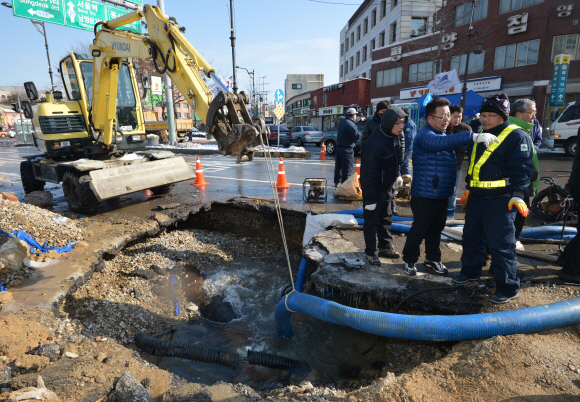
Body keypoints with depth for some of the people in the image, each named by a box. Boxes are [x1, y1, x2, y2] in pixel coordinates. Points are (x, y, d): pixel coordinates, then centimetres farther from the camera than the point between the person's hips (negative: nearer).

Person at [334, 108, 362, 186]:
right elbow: (357, 136, -15)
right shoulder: (351, 125, -19)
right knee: (347, 168, -3)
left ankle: (337, 182, 27)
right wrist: (360, 133, 3)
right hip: (347, 148, -9)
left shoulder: (341, 121, 6)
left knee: (338, 165, 17)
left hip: (338, 146, 9)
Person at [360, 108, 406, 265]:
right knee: (371, 221, 7)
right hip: (375, 187, -8)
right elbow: (369, 173, -26)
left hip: (389, 186, 9)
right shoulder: (375, 143, -28)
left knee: (386, 218, 20)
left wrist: (398, 175, 13)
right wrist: (370, 198, -24)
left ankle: (386, 247, 36)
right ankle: (371, 252, 22)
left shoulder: (395, 136, -1)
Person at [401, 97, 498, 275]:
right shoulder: (425, 135, -18)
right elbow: (443, 143, -41)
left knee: (436, 229, 19)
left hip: (441, 195, 9)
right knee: (418, 230, 3)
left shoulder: (442, 134, 14)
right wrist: (474, 137, -48)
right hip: (424, 196, -9)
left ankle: (432, 259, 34)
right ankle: (409, 260, 20)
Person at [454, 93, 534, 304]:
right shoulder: (480, 136, 15)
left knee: (501, 244, -3)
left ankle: (508, 287, 10)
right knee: (471, 237, 17)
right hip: (476, 197, 8)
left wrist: (518, 195, -22)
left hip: (500, 200, -8)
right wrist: (468, 188, 26)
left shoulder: (517, 136, -8)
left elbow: (521, 168, -14)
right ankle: (471, 271, 36)